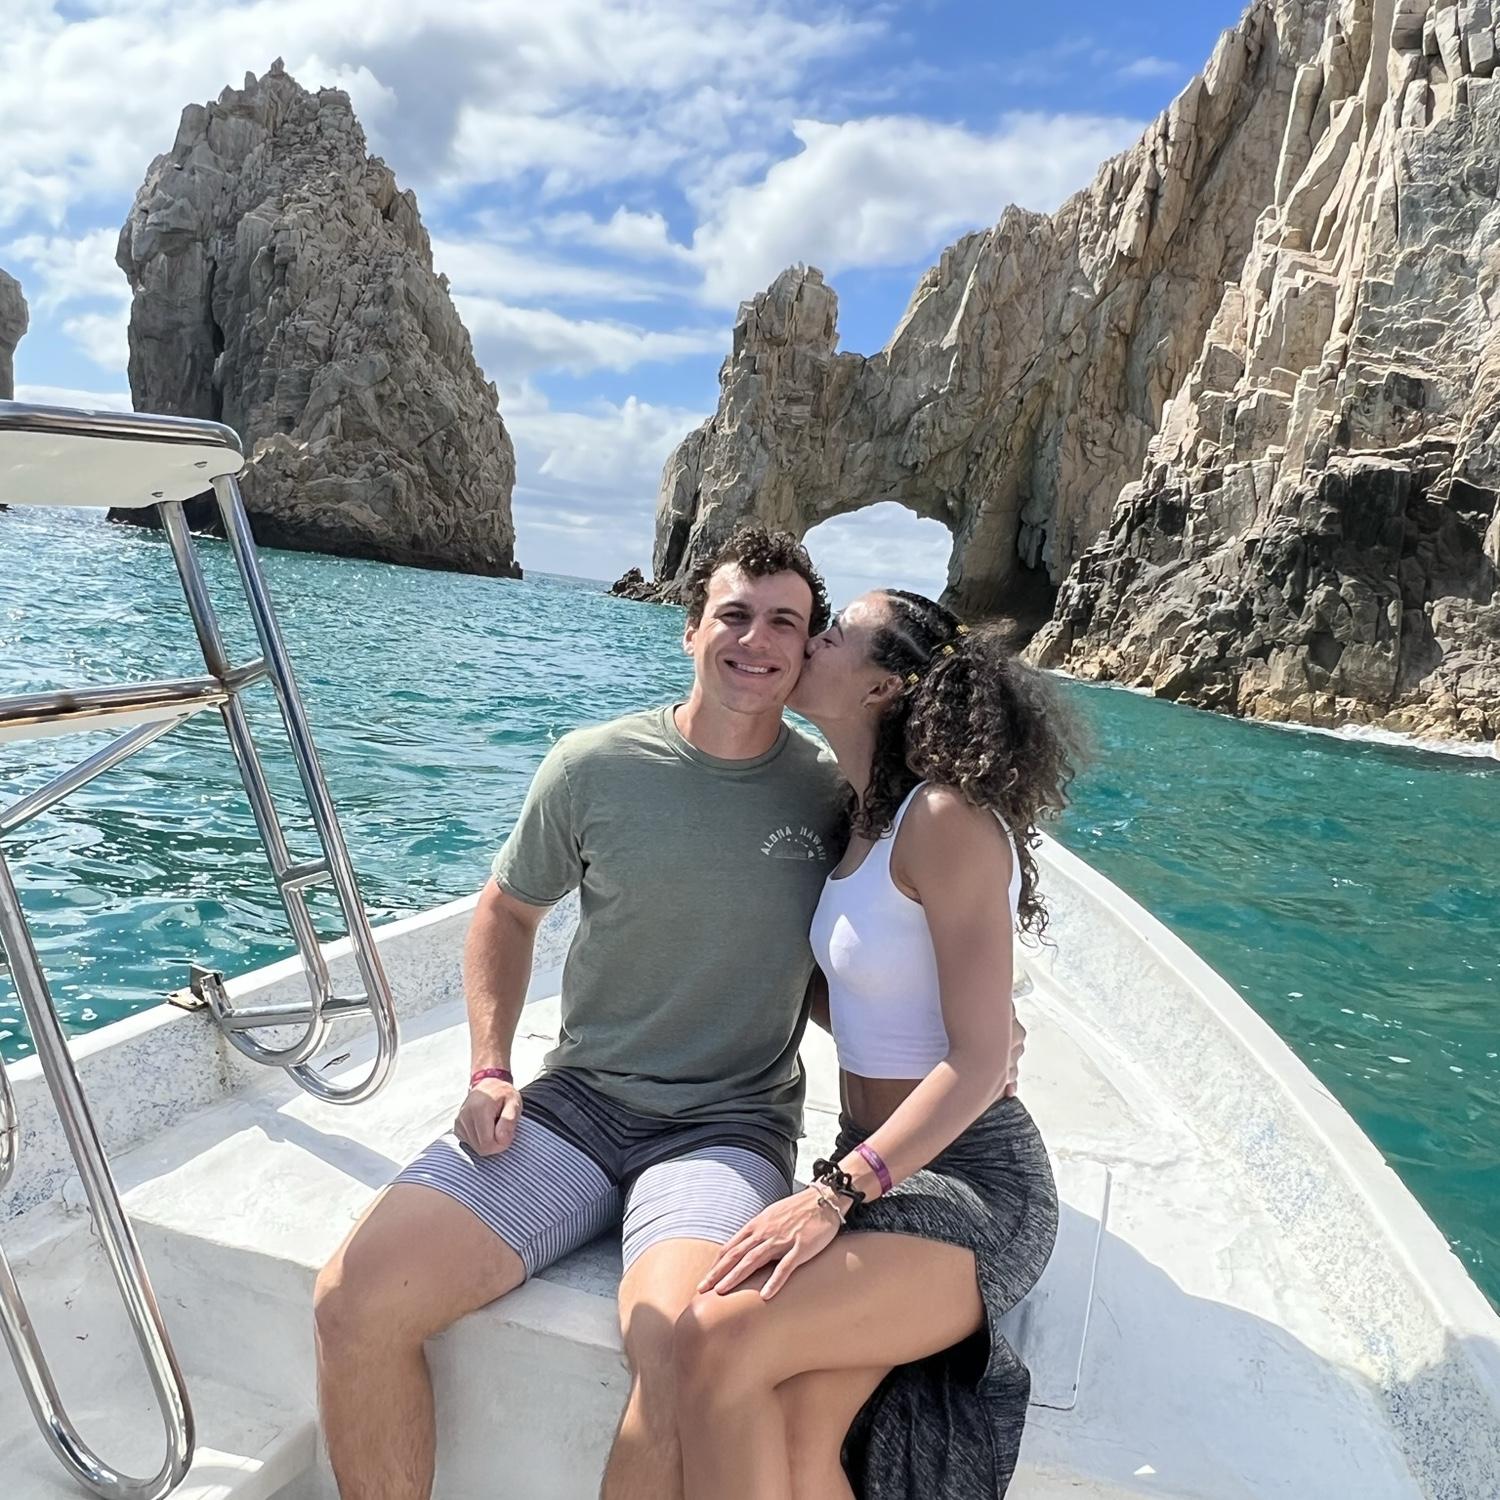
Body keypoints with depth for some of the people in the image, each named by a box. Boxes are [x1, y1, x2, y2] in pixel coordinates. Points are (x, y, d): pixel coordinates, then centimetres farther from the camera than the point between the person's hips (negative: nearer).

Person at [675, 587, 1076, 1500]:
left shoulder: (947, 819, -17)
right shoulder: (862, 818, 9)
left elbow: (979, 1063, -18)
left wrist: (835, 1193, -23)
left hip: (969, 1181, -6)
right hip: (876, 1166, 7)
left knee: (720, 1343, -25)